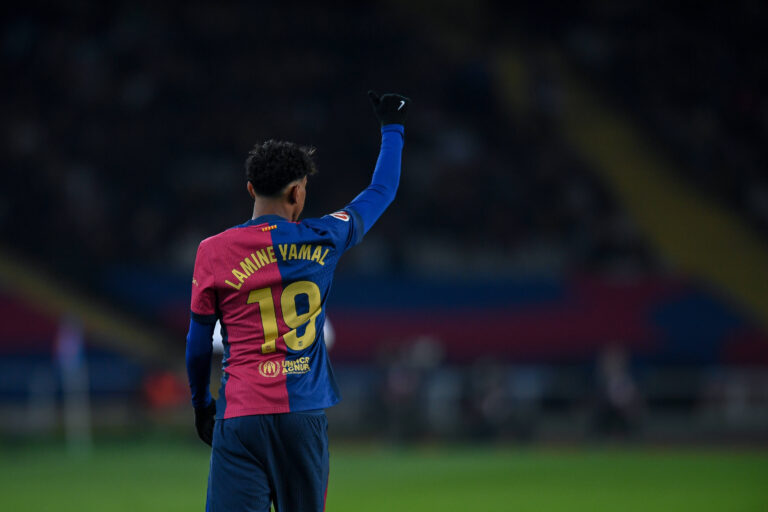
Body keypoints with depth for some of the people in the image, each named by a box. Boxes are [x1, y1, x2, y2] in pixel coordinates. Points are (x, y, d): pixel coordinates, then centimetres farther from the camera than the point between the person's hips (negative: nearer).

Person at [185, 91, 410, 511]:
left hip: (241, 417, -2)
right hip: (305, 416, 2)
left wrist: (201, 404, 22)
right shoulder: (322, 240, 3)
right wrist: (392, 129, 35)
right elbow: (380, 193, 19)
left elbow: (198, 342, 7)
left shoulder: (213, 252, 0)